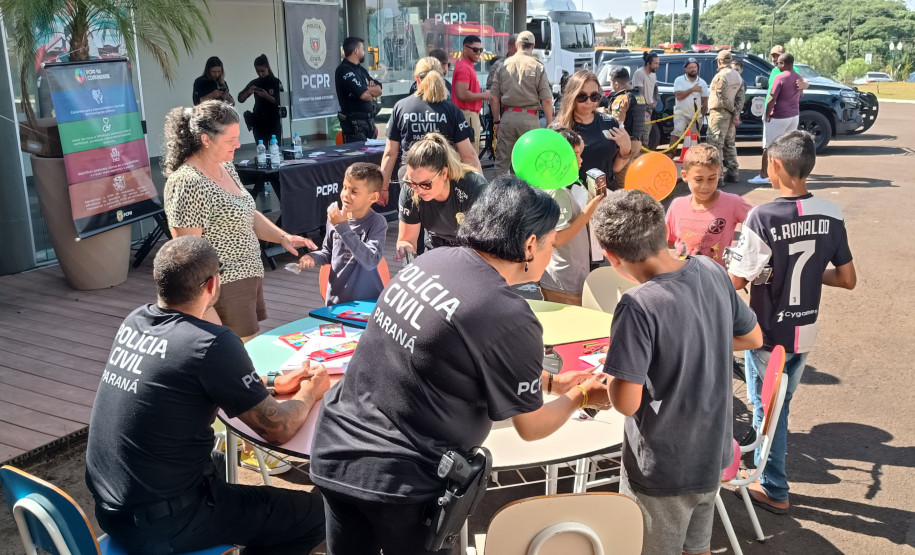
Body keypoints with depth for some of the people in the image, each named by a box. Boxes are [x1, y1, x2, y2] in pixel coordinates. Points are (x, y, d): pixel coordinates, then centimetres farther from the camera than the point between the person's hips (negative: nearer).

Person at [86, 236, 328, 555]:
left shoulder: (135, 321, -1)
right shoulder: (211, 344, -24)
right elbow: (278, 430, -14)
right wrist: (309, 392, 6)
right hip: (159, 524, -8)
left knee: (219, 463, 34)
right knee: (314, 513, 3)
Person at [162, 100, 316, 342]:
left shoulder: (226, 167, 9)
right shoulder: (188, 183, -20)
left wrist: (283, 237, 5)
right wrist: (207, 310, -22)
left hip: (248, 278, 9)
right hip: (223, 290, -9)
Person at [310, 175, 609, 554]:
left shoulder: (432, 261, 0)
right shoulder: (510, 319, -20)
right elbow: (531, 427, -4)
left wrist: (550, 381, 24)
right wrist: (578, 397, 15)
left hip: (336, 451, 7)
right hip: (400, 480, -6)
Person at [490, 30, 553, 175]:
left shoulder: (504, 65, 6)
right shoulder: (537, 67, -1)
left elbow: (494, 98, 6)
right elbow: (546, 99, -6)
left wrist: (496, 121, 15)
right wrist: (549, 125, 1)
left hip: (507, 116, 2)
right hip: (529, 118, -2)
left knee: (502, 162, 7)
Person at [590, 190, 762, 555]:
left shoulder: (638, 307, -30)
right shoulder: (712, 272, -9)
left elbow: (626, 403, -26)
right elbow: (753, 338, 7)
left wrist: (612, 371, -7)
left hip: (662, 472, -6)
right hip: (713, 456, 6)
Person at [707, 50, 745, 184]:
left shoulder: (720, 76, -15)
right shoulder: (738, 76, 12)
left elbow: (723, 99, -18)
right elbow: (741, 97, 6)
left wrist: (733, 110, -5)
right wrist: (736, 113, -2)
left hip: (719, 113, -9)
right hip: (731, 114, 9)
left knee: (716, 144, -8)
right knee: (730, 144, 16)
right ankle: (732, 174, 22)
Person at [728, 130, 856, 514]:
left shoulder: (762, 217, -23)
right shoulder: (831, 215, -6)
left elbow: (736, 281, -20)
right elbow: (847, 279, 1)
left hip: (768, 335, -5)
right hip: (805, 333, 5)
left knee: (767, 409, 12)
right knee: (781, 404, 23)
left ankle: (775, 490, 25)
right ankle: (765, 458, 41)